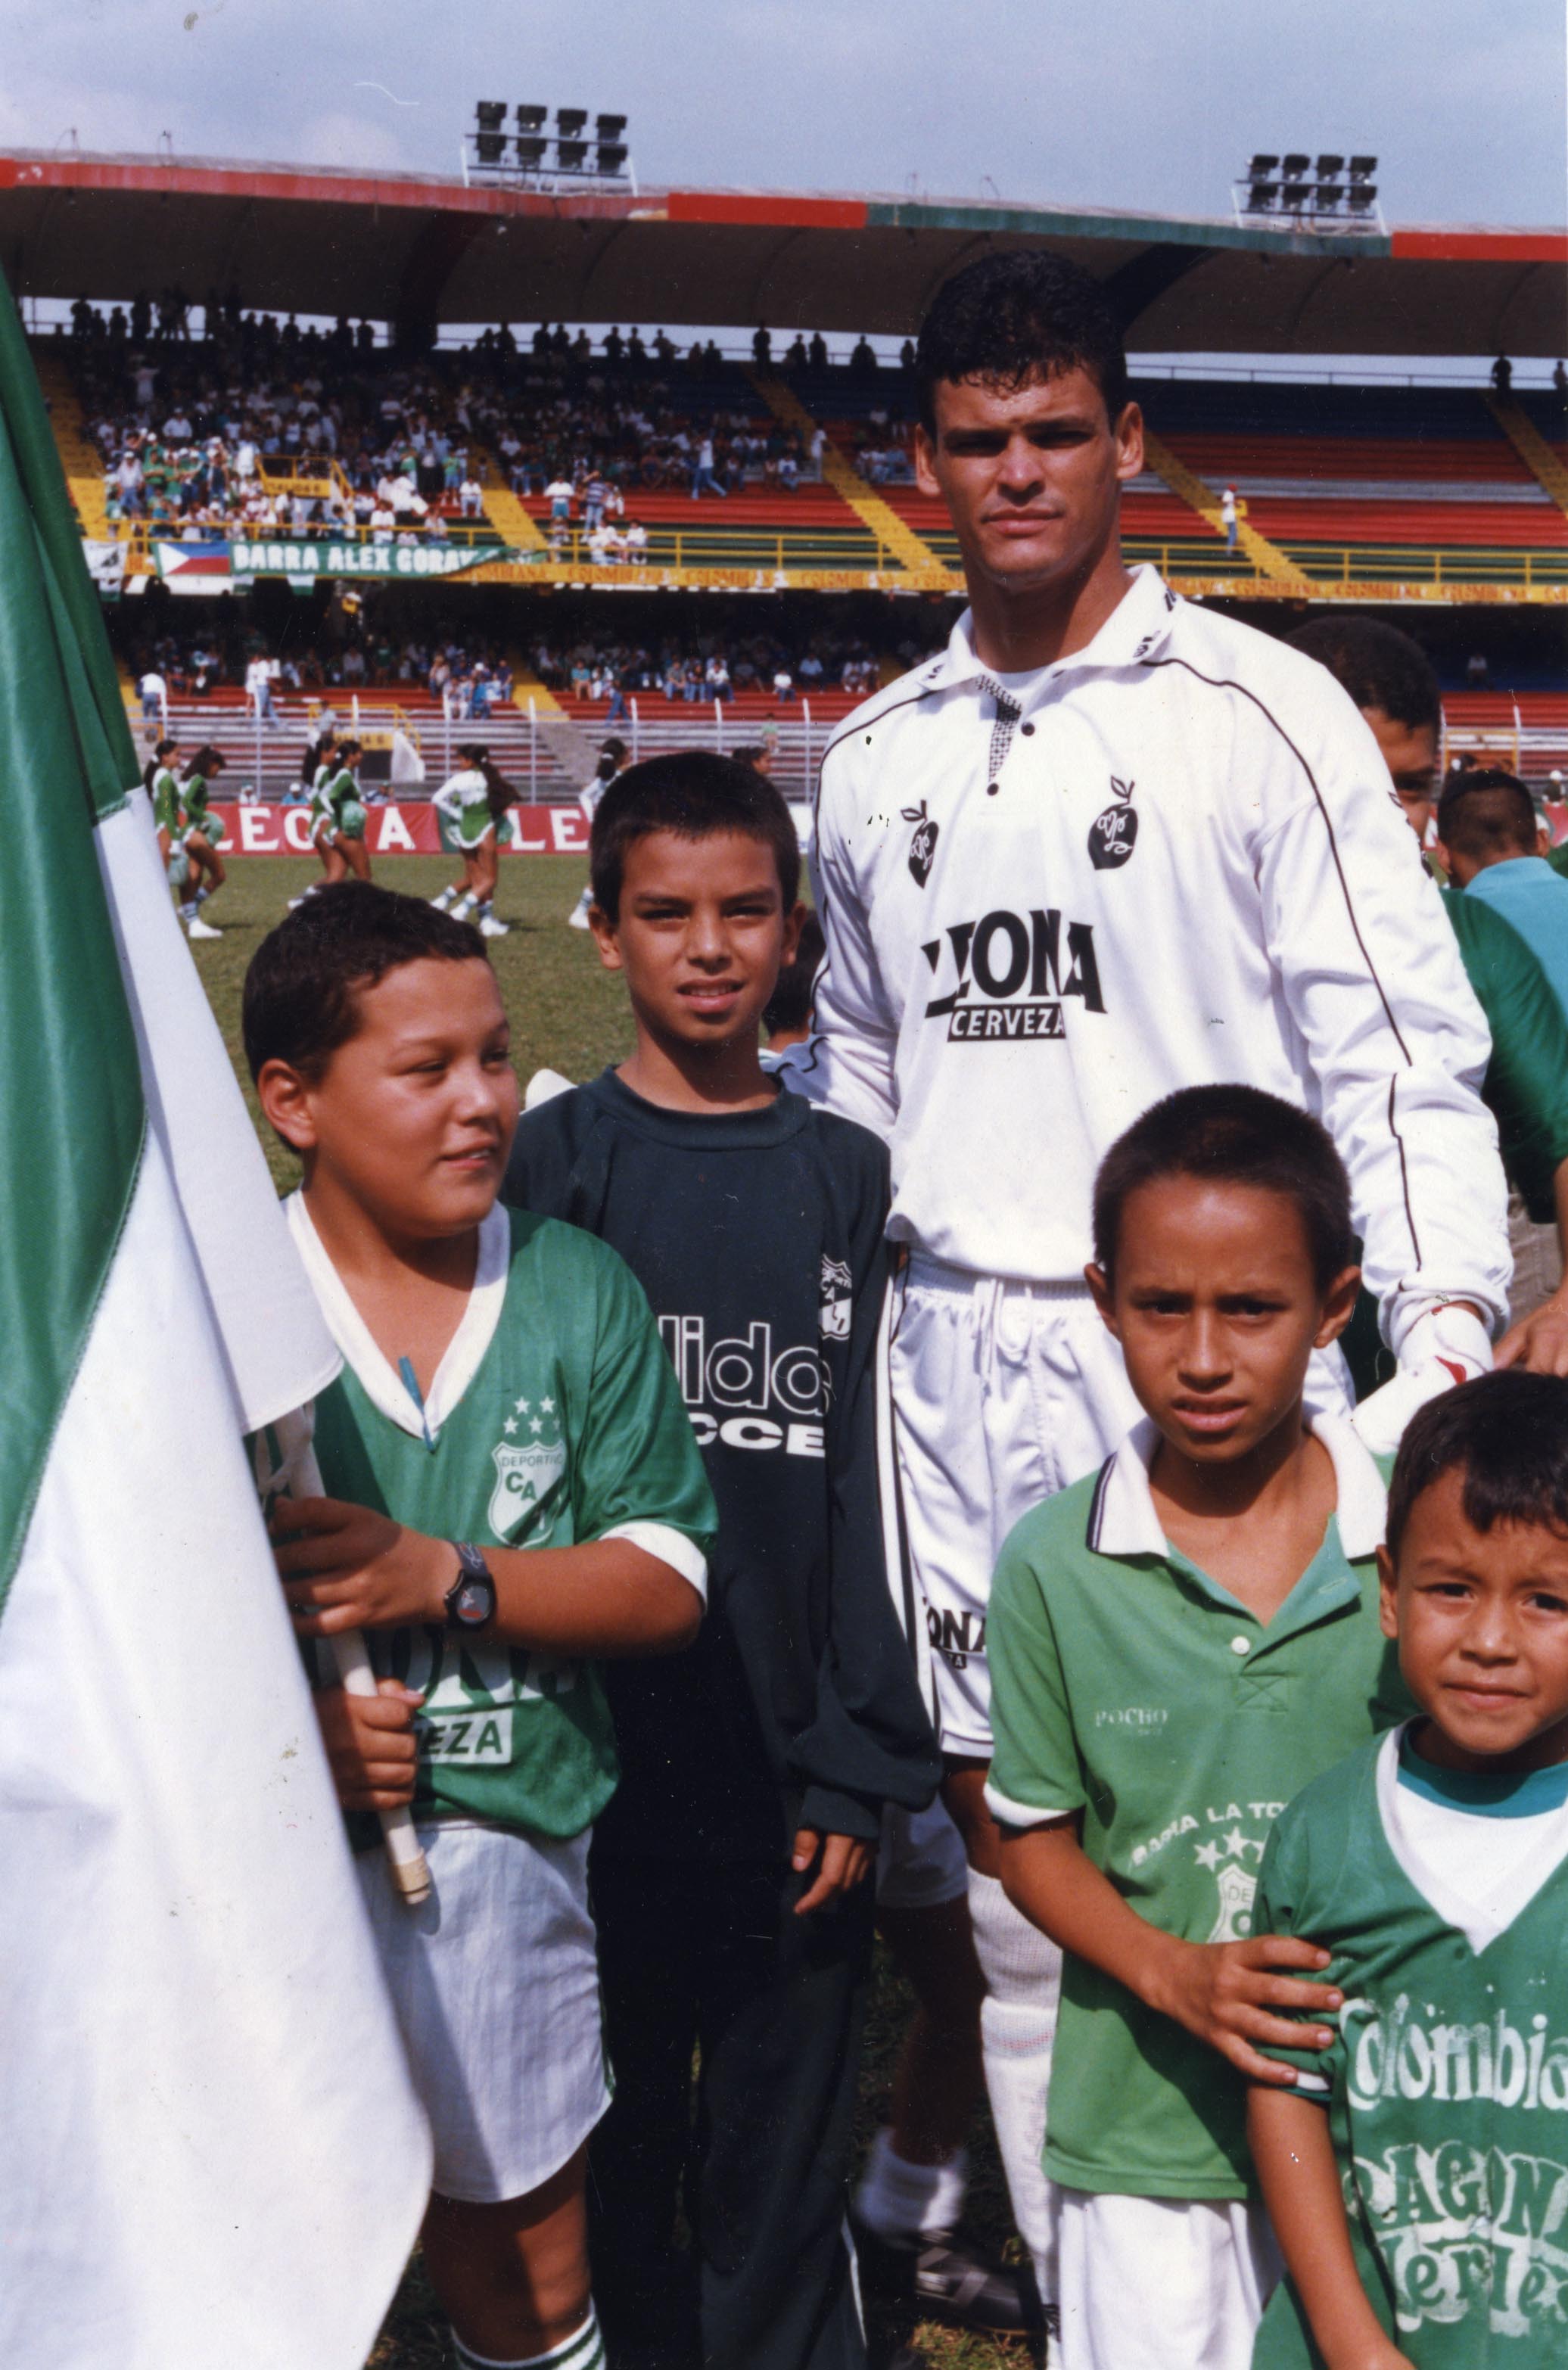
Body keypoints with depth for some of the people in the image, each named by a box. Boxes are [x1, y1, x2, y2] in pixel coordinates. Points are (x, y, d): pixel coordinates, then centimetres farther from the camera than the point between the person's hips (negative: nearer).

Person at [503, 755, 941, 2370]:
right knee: (613, 2166, 11)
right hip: (608, 1762, -1)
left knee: (783, 2174, 10)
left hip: (792, 1773, 1)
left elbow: (863, 1481, 3)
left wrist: (859, 1762, -2)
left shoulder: (844, 1175, 6)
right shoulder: (554, 1163, 0)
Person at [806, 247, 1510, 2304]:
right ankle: (1073, 2286, 24)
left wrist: (1447, 1321, -17)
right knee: (1012, 1858, 10)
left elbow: (1397, 1047, -6)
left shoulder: (1258, 713, -3)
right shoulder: (875, 760, 13)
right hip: (956, 1367, 5)